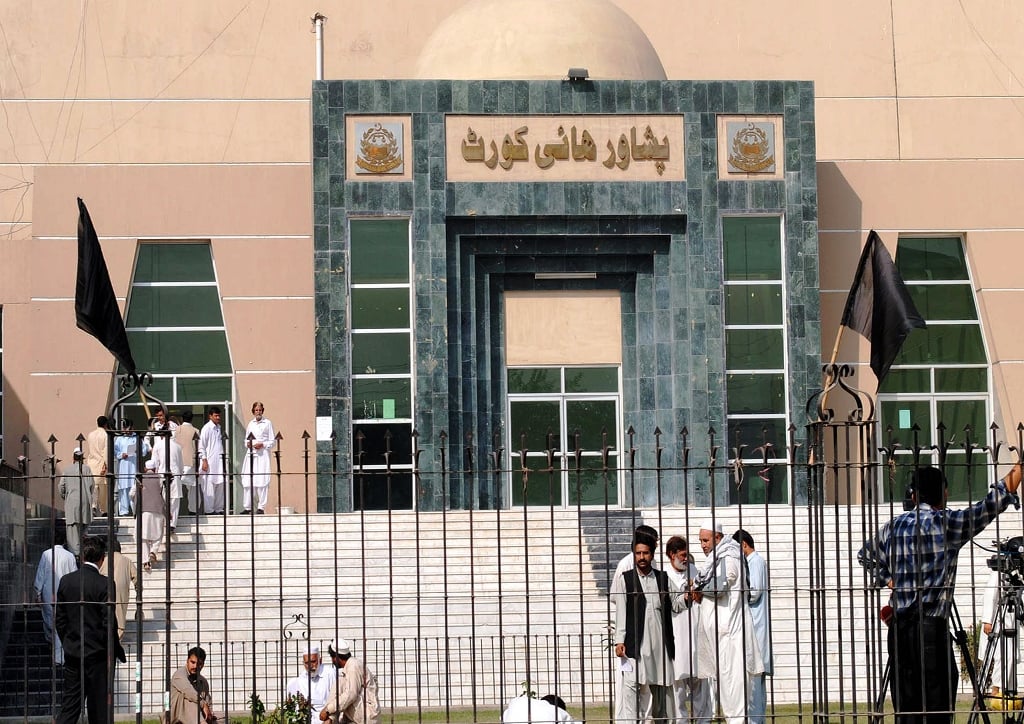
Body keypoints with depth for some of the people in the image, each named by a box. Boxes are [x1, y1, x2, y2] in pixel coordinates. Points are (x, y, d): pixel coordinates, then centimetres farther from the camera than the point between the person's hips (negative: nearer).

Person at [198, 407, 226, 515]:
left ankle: (219, 508, 13)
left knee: (220, 485, 7)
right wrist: (204, 461, -13)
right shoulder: (206, 428, -7)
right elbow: (201, 446, -9)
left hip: (219, 460, 7)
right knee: (210, 486, -5)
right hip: (210, 461, -7)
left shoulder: (218, 428, 15)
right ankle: (209, 509, -2)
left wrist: (223, 456, 15)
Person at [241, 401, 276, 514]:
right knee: (247, 481, -2)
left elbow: (272, 441, 3)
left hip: (262, 454, -4)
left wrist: (263, 445, -12)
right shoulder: (250, 424, 17)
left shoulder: (268, 423, 5)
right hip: (251, 454, 4)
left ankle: (261, 507, -5)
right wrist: (247, 444, 0)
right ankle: (247, 507, 2)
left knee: (262, 481, -9)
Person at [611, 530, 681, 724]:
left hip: (660, 643, 3)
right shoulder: (625, 580, 4)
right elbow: (621, 612, 1)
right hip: (635, 643, -3)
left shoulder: (663, 579, 12)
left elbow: (677, 604, 10)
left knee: (661, 686, 8)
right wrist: (619, 641, -6)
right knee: (632, 685, -11)